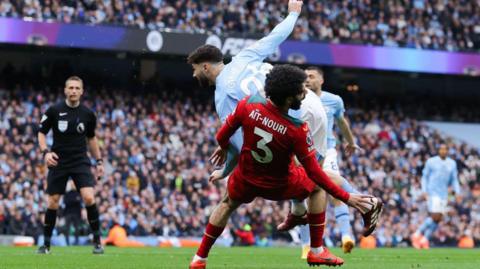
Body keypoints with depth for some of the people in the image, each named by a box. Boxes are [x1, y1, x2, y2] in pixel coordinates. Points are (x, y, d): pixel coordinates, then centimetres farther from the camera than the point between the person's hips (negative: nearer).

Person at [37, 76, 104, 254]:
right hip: (58, 162, 0)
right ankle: (46, 244, 16)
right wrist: (45, 152, -14)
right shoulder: (54, 111, -5)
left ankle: (97, 240, -5)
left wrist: (99, 161, 14)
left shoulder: (88, 114, 1)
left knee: (89, 198, -17)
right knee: (52, 203, 1)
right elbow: (41, 133, 3)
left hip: (80, 162, 0)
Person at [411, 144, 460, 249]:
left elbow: (454, 180, 13)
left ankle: (424, 240, 10)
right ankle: (417, 234, 0)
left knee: (438, 219, -1)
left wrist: (458, 193, -1)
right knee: (435, 217, -16)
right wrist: (424, 191, -8)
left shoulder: (452, 164, 9)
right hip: (432, 193, -5)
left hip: (444, 194, 5)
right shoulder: (431, 162, -1)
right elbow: (424, 177, 3)